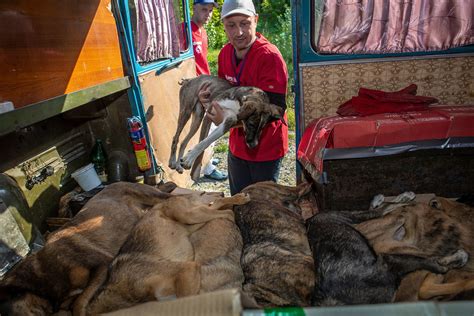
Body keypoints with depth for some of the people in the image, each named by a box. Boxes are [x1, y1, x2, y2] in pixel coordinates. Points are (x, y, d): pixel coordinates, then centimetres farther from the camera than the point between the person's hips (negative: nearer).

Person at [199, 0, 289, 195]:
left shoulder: (270, 57, -24)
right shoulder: (225, 53, -1)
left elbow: (274, 108, -27)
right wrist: (211, 95, -8)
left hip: (266, 148, -6)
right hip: (237, 145, 7)